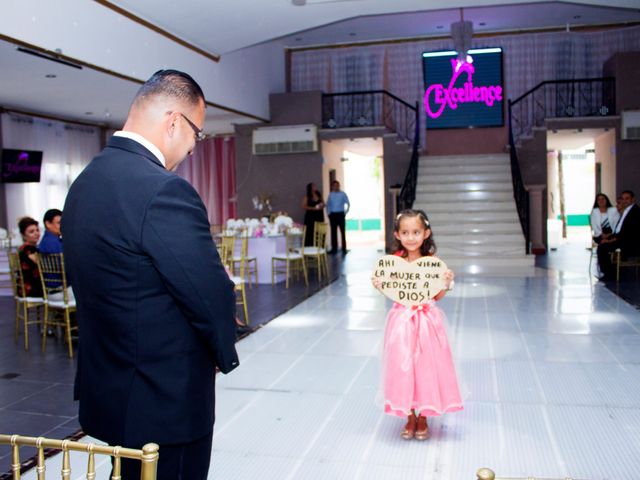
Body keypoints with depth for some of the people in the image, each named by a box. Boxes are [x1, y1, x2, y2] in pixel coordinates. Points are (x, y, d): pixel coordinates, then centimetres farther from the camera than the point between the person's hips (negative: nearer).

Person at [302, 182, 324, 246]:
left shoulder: (319, 195, 11)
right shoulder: (307, 197, -2)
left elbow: (323, 204, 20)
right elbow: (304, 206, -8)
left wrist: (322, 206, -4)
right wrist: (314, 208, -14)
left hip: (319, 215, 4)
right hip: (310, 216, -4)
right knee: (310, 232, -7)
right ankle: (309, 247, -4)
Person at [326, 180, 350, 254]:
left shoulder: (343, 194, -1)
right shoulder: (330, 194, 9)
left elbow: (348, 204, 1)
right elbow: (328, 205, 16)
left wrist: (345, 213, -3)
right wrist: (328, 213, 6)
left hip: (340, 214, -3)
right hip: (332, 215, 3)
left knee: (342, 231, -2)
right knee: (333, 232, 5)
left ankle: (344, 248, 3)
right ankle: (334, 248, 11)